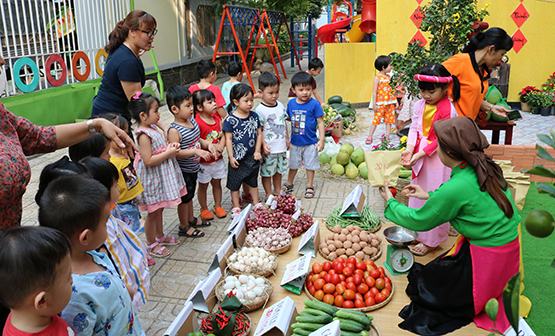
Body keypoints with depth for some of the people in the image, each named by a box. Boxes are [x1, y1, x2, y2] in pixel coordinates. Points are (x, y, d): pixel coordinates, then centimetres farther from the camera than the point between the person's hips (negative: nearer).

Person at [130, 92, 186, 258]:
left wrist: (170, 146, -1)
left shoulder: (153, 128, 5)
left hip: (161, 175, 9)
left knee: (159, 208, 23)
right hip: (152, 178, -9)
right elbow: (148, 160, -28)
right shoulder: (143, 134, -23)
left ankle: (160, 236, 39)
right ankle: (151, 244, 22)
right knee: (153, 212, 6)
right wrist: (169, 153, -22)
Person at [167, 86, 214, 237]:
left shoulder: (192, 120, -1)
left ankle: (191, 219, 44)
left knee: (190, 195, 25)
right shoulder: (174, 130, -26)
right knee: (184, 198, 9)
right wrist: (196, 151, -36)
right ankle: (184, 227, 26)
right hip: (183, 171, -8)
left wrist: (207, 144, -6)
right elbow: (175, 152, -30)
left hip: (193, 168, 8)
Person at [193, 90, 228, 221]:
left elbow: (223, 135, 1)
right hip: (204, 161, -6)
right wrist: (211, 146, -26)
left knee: (217, 183, 19)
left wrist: (221, 146, -17)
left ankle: (218, 206, 35)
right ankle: (204, 209, 29)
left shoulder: (217, 118, -1)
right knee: (203, 185, 12)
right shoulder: (197, 123, -23)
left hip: (218, 159, 6)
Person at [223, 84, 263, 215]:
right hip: (237, 158, -4)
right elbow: (228, 139, -12)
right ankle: (236, 207, 23)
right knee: (235, 183, 10)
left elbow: (259, 134, 3)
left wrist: (257, 151, -4)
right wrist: (231, 157, -13)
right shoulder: (230, 119, -15)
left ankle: (256, 204, 34)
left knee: (253, 182, 20)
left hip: (252, 157, 4)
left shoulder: (254, 116, -2)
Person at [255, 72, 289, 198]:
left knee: (279, 170, 20)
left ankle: (277, 191, 37)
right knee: (267, 172, 7)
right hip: (269, 149, -7)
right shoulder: (260, 110, -17)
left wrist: (287, 138, 18)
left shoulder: (280, 105, 4)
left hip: (281, 146, 7)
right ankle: (269, 195, 21)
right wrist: (263, 144, -20)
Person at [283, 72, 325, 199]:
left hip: (310, 142, -3)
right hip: (295, 142, 3)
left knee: (310, 165, 12)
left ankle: (310, 186, 28)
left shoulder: (314, 104, -14)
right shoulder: (291, 103, -3)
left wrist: (321, 139, -11)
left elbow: (320, 122, -10)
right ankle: (289, 184, 37)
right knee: (293, 165, 19)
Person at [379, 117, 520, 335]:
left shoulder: (455, 188, -27)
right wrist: (430, 196, 17)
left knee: (427, 283, 12)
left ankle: (490, 306, 9)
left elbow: (420, 221, -11)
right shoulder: (484, 168, -5)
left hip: (489, 258, -8)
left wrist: (391, 203, 5)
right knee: (438, 269, 24)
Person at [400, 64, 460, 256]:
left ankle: (431, 240, 16)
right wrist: (410, 149, -14)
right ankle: (418, 233, 35)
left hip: (437, 159, -7)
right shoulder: (420, 105, 0)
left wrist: (419, 154, -21)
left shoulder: (448, 110, -20)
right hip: (420, 156, 7)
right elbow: (414, 128, 1)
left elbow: (439, 140, -18)